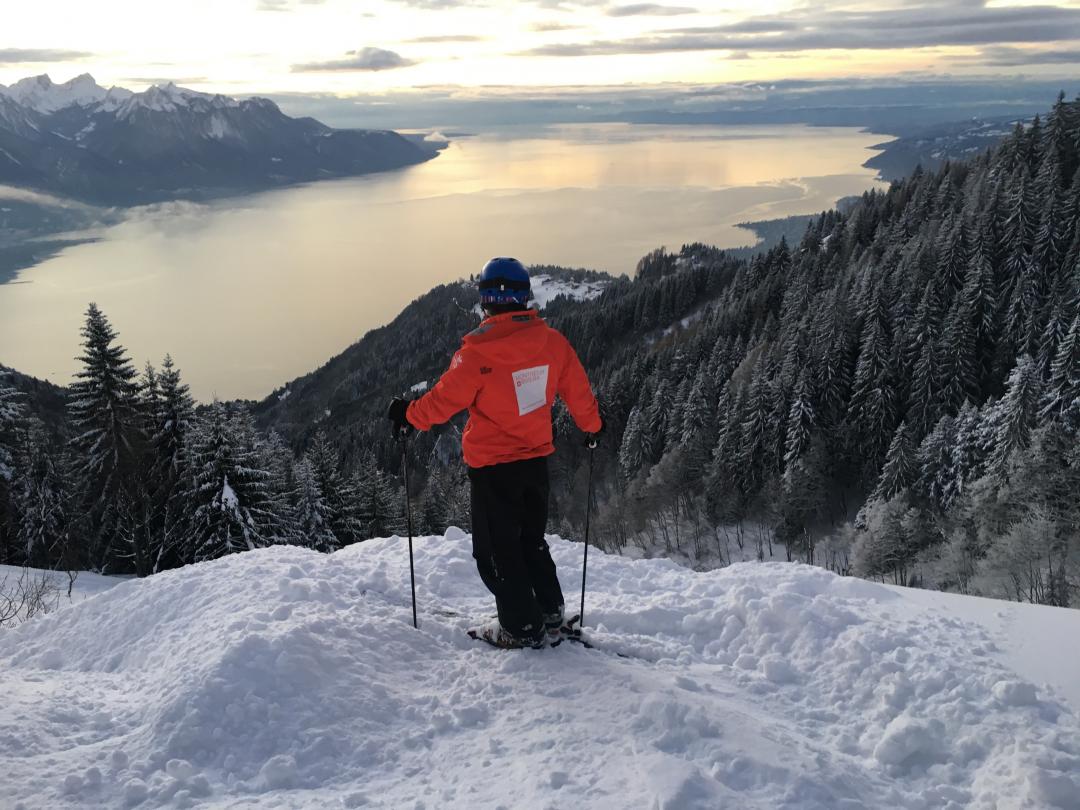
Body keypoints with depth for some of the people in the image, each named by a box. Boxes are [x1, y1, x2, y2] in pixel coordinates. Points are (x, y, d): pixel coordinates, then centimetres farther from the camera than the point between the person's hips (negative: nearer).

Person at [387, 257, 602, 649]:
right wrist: (592, 426, 24)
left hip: (492, 465, -5)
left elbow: (444, 399, -11)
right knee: (532, 540, 23)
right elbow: (578, 391, 5)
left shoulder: (478, 351, -21)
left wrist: (408, 414, 7)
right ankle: (550, 615, 27)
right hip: (537, 458, 6)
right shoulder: (553, 342, -6)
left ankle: (524, 628, 15)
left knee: (496, 550, 9)